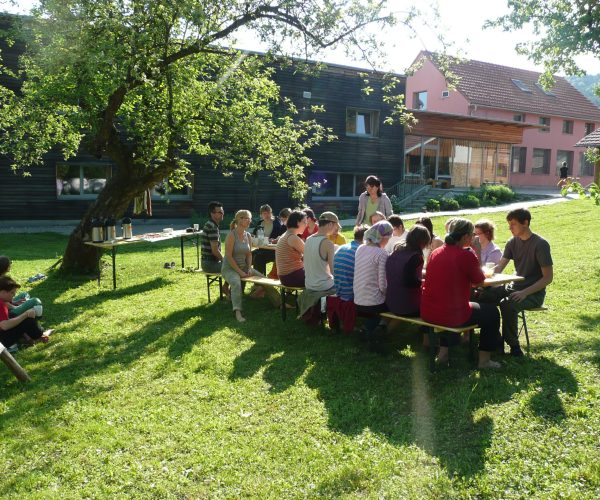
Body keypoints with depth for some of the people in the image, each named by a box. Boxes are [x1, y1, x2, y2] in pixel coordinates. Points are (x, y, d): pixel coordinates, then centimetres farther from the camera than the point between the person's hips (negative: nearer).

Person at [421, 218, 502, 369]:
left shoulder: (435, 253, 5)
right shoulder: (467, 256, -15)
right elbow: (479, 281, 0)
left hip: (427, 313, 6)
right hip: (452, 316, -6)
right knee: (492, 311, 19)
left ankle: (443, 352, 39)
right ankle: (484, 360, 25)